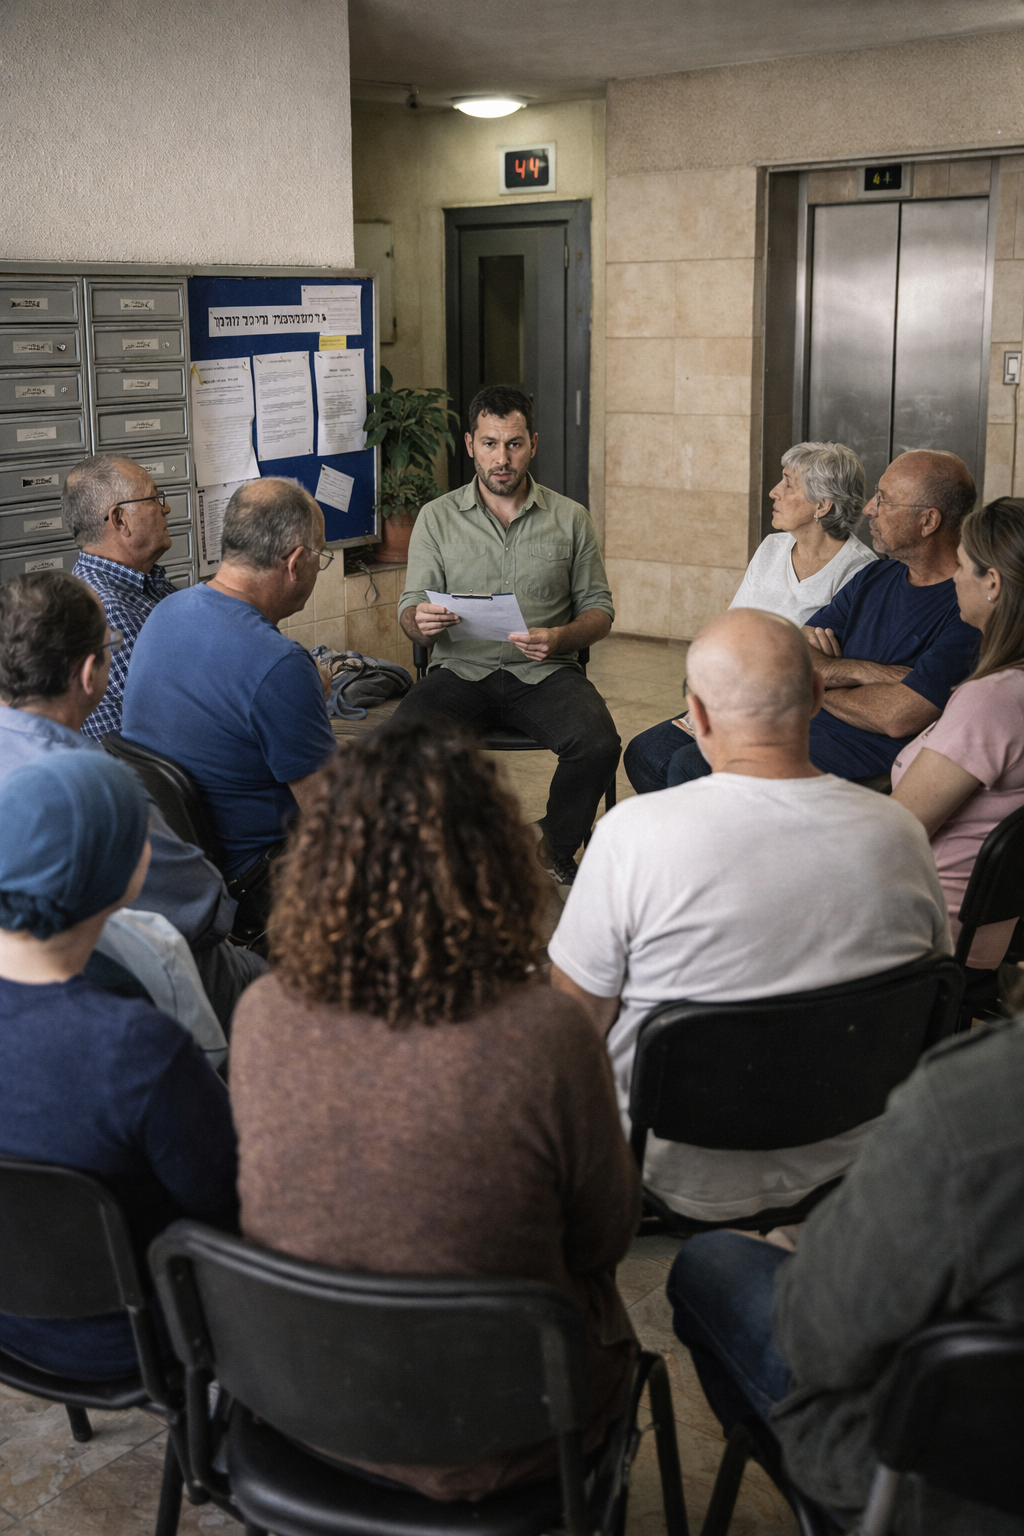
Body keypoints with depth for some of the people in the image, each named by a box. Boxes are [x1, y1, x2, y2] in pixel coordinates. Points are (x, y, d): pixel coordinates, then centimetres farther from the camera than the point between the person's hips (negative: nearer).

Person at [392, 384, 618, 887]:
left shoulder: (570, 519, 9)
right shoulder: (437, 517, 8)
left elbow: (598, 609, 9)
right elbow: (410, 612, 5)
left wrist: (560, 637, -15)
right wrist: (420, 621, -21)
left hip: (544, 672, 0)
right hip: (461, 671, 0)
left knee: (598, 746, -29)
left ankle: (554, 848, 1)